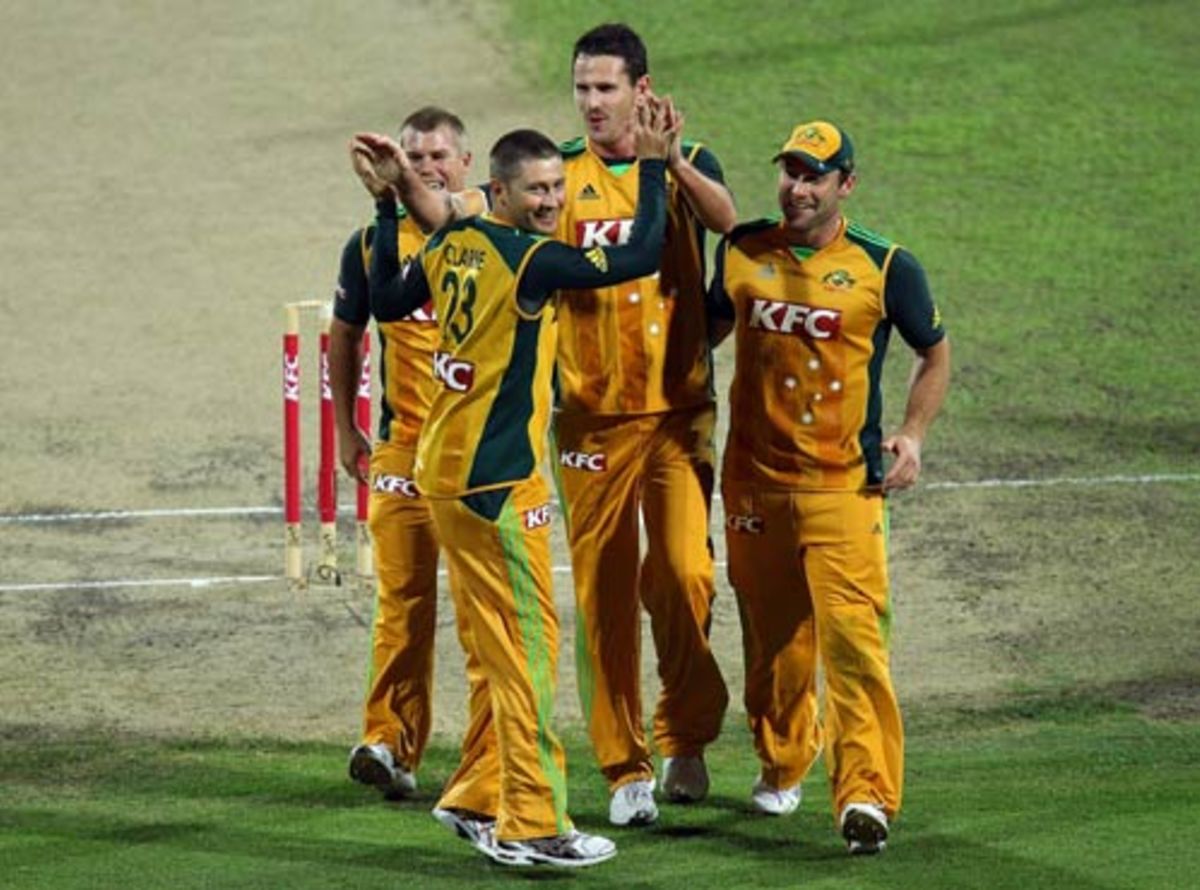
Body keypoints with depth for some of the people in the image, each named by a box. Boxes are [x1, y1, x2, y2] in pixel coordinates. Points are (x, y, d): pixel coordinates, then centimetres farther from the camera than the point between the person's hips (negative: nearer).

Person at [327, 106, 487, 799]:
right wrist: (345, 428, 17)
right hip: (405, 444, 1)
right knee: (404, 594, -5)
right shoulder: (374, 242, 7)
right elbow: (346, 334, 17)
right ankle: (391, 743, -7)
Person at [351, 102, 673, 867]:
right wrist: (653, 166, -8)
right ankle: (533, 826, -3)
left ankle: (478, 800, 22)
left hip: (446, 472, 9)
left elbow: (387, 302, 22)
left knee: (500, 647, 17)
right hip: (496, 481, -9)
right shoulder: (530, 259, -17)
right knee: (529, 644, -4)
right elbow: (642, 257, -18)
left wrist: (389, 208, 27)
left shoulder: (452, 246, 7)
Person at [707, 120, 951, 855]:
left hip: (844, 484, -3)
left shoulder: (885, 268, -3)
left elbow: (936, 354, 10)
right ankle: (783, 763, 36)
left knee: (853, 633, -16)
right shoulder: (742, 252, 5)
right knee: (772, 636, 14)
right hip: (755, 481, 3)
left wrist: (913, 435, -2)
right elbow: (711, 325, 22)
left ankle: (867, 792, -19)